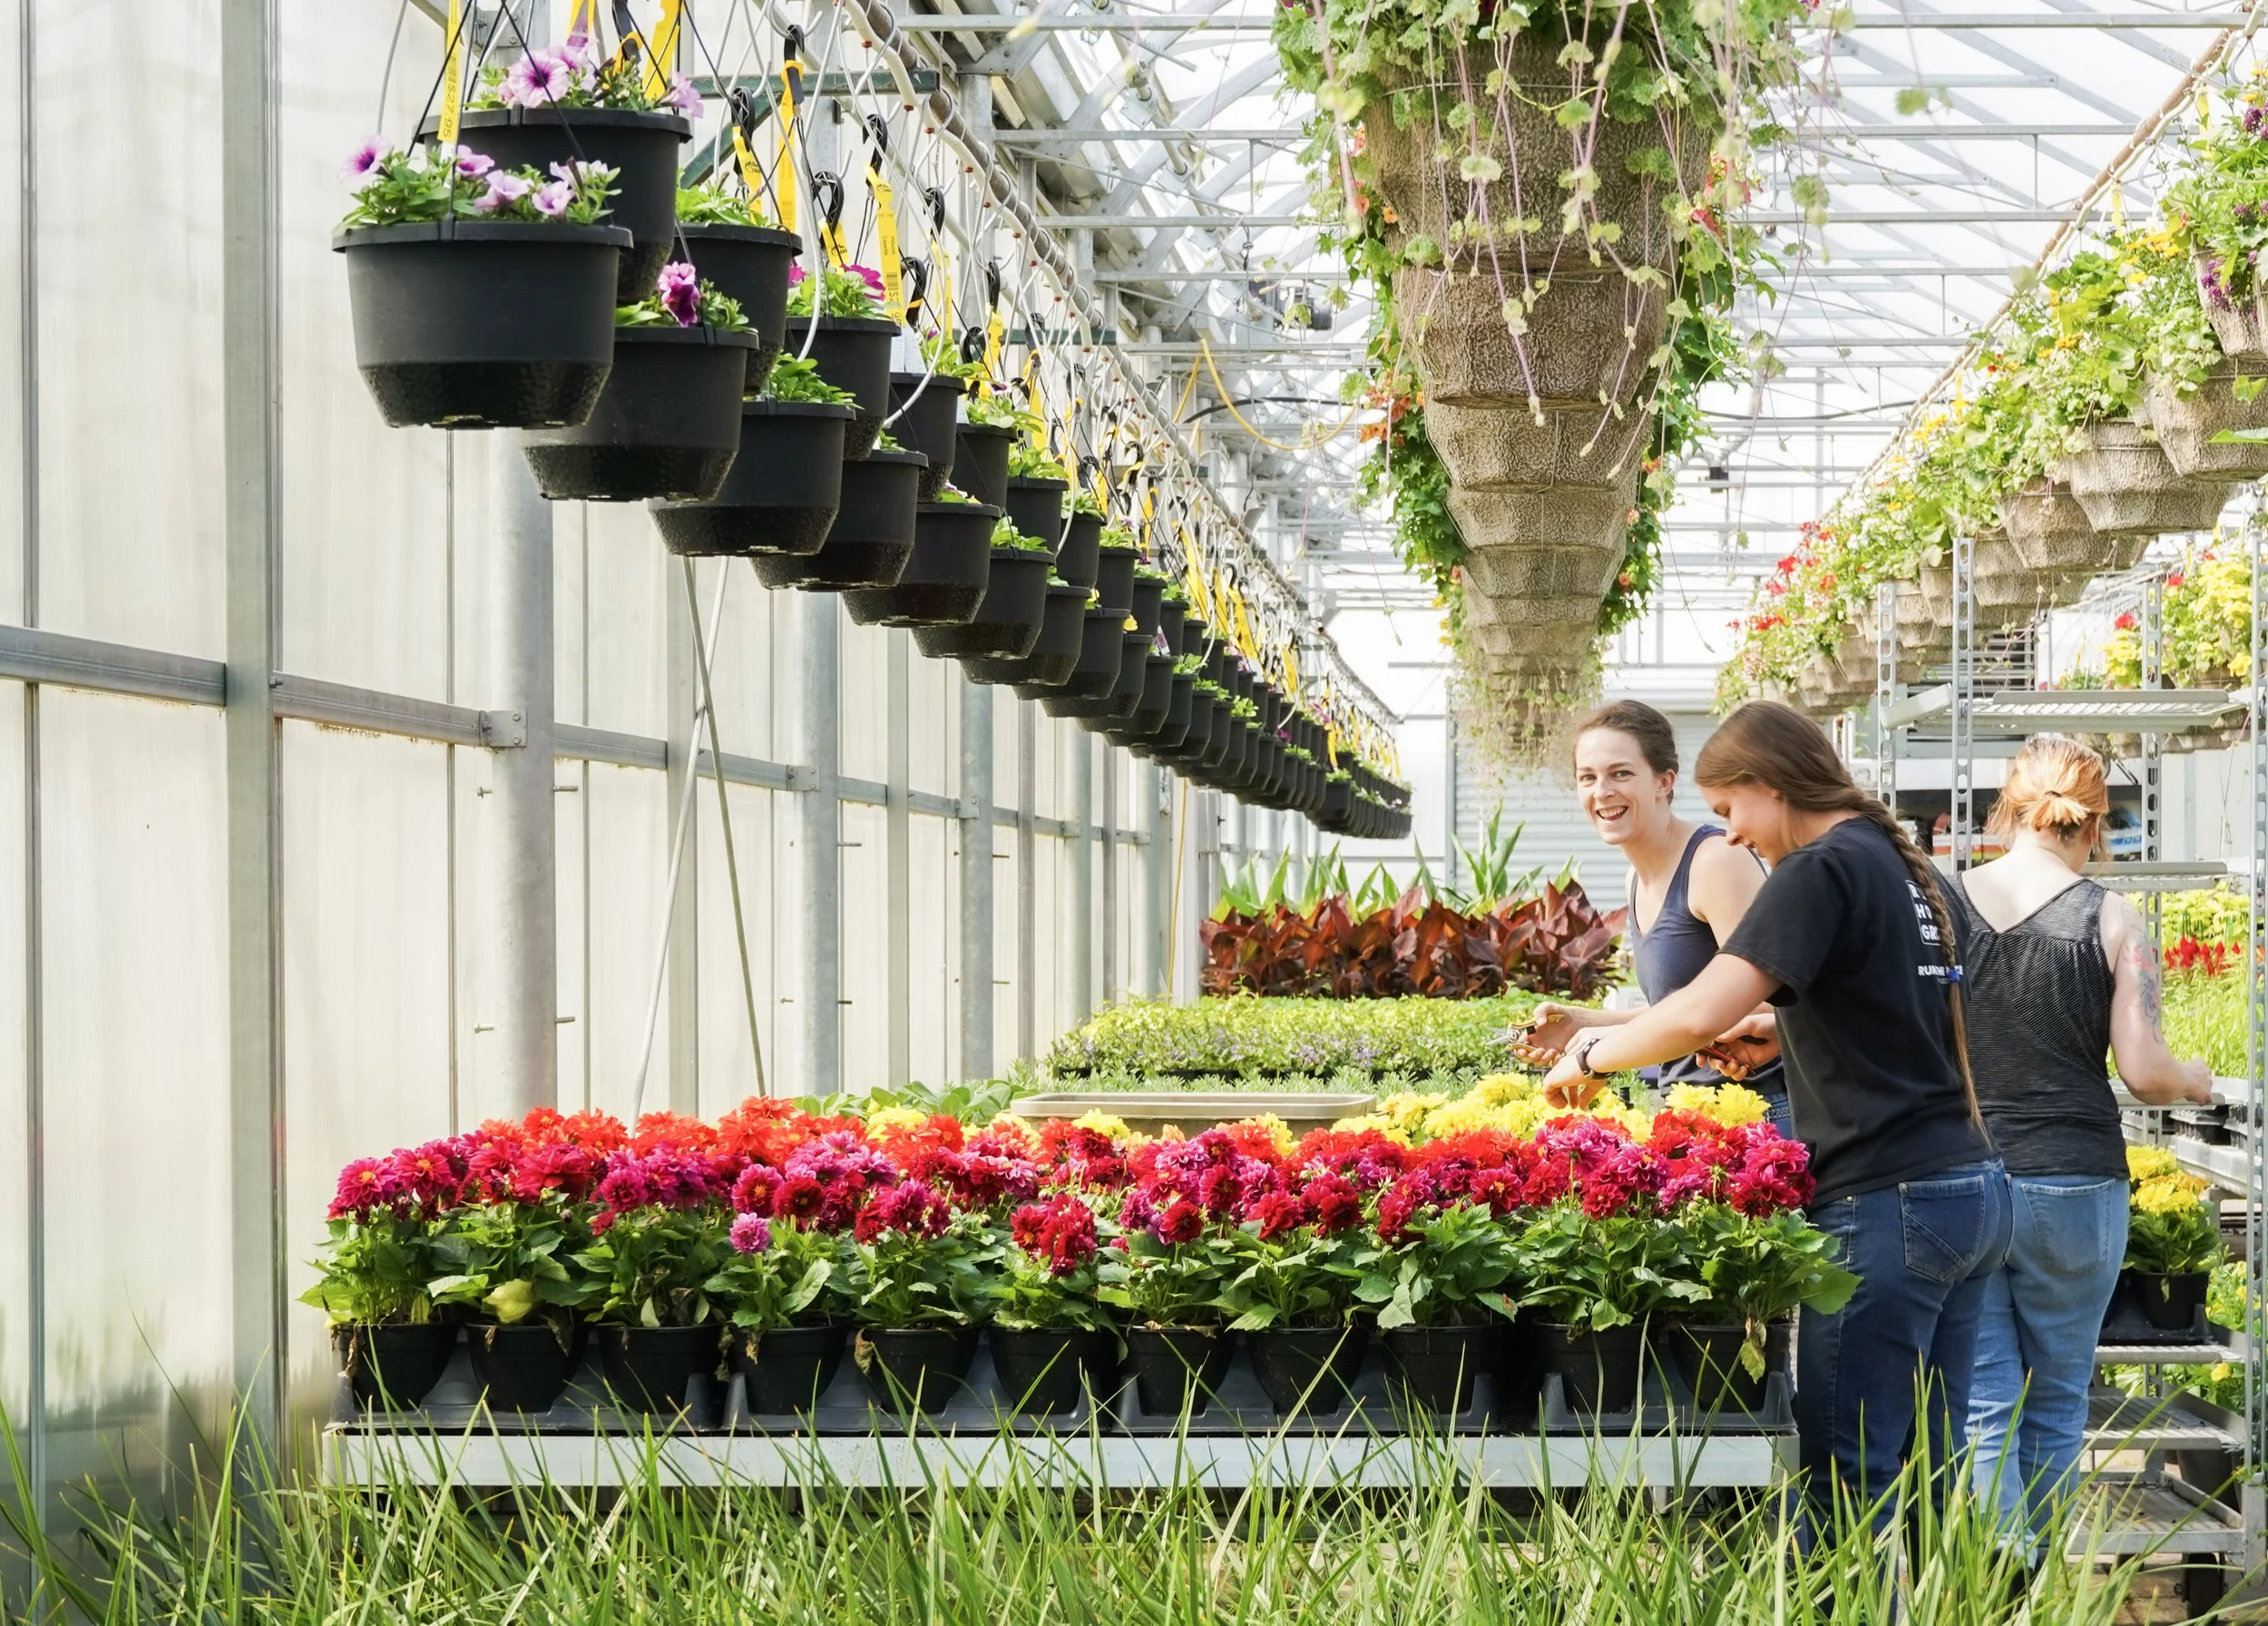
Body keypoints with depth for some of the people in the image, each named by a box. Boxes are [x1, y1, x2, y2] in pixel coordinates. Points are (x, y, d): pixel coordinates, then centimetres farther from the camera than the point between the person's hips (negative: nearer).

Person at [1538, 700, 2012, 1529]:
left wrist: (1591, 1057, -6)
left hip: (1887, 1203, -9)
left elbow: (1698, 1014, -22)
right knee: (1931, 1464, 11)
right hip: (1973, 1188, 9)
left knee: (1847, 1475, -6)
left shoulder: (1823, 871, -11)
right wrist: (1781, 1032, 19)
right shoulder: (1909, 868, 16)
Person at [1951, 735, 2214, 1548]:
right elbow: (2146, 1075, -8)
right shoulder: (2112, 922, -6)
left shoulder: (1940, 902, -2)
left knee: (1984, 1407, 3)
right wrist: (2196, 1080, 13)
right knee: (2055, 1405, 13)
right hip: (2073, 1184, -1)